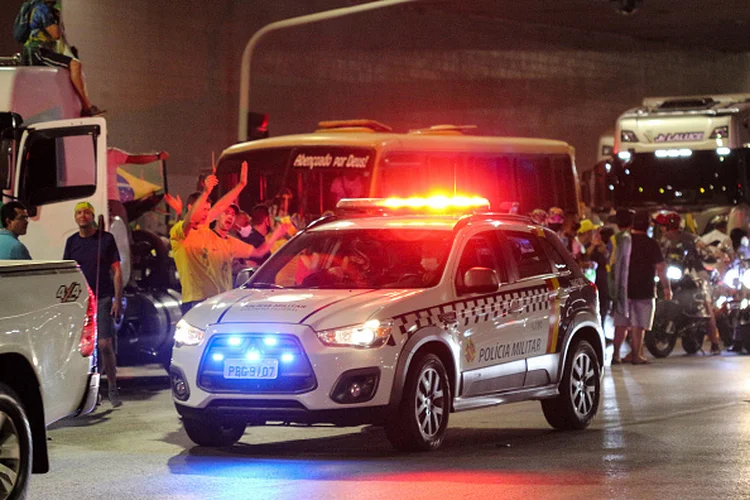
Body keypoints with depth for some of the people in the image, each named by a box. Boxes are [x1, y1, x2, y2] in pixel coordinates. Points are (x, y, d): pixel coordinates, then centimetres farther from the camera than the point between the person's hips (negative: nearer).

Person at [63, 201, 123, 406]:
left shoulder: (106, 238, 1)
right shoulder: (72, 242, 9)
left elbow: (116, 271, 2)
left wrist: (117, 299, -6)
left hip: (102, 299, -3)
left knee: (105, 345, -10)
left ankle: (113, 389, 0)